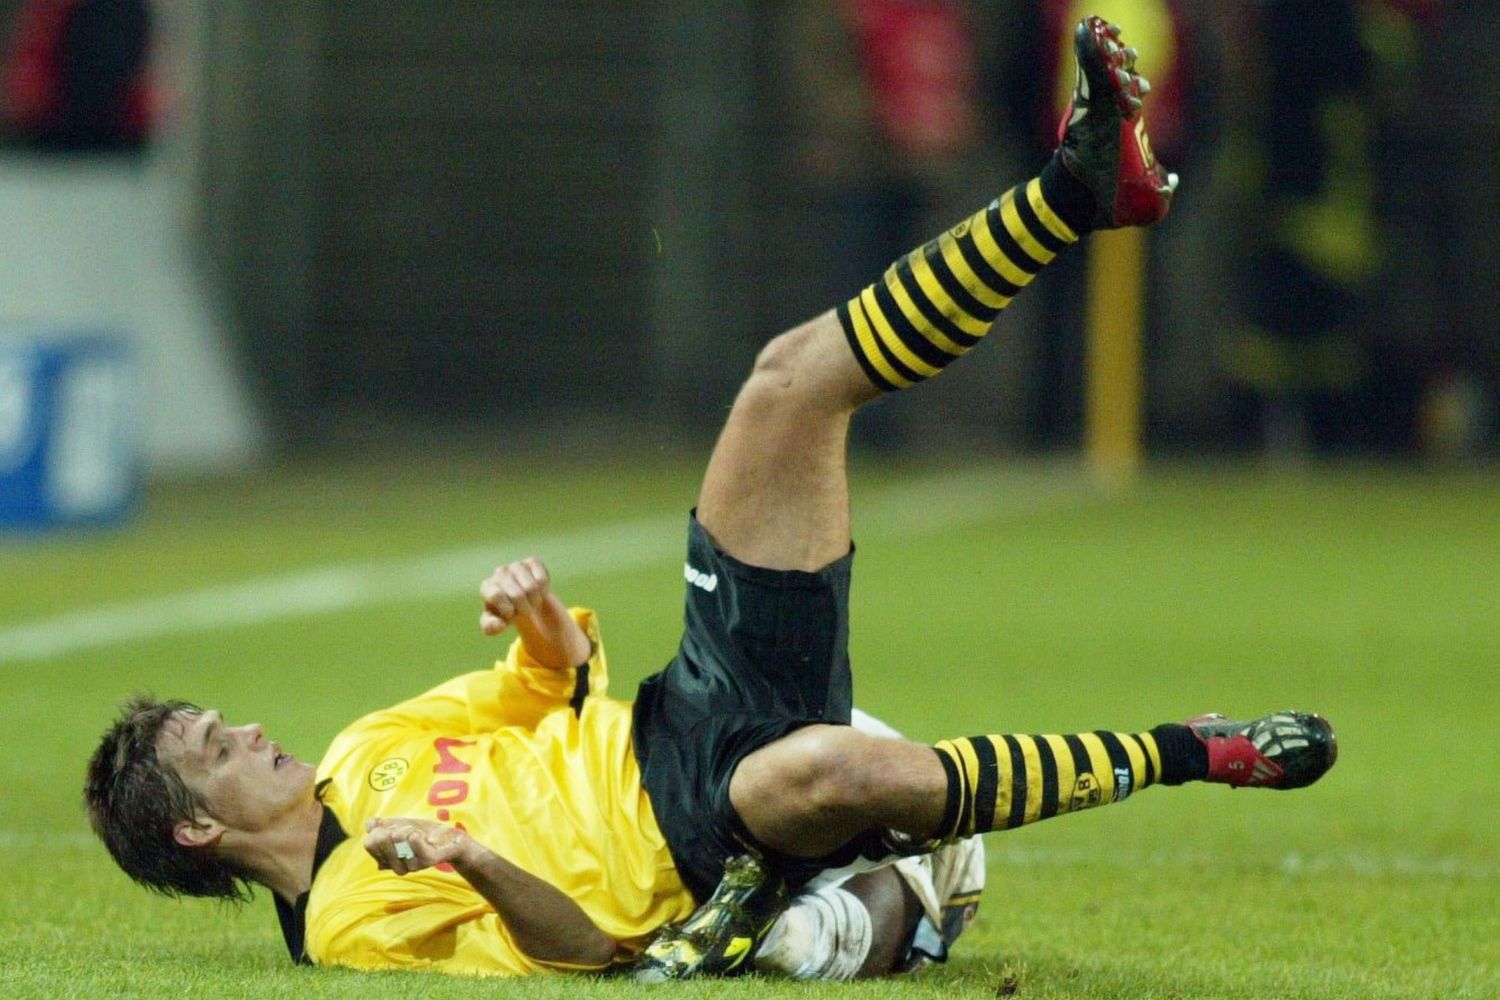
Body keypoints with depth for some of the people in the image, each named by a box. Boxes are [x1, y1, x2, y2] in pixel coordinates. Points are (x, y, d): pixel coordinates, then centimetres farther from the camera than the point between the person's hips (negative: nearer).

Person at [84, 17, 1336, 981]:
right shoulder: (350, 919, -10)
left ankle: (1084, 184, -7)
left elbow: (557, 687, 22)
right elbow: (578, 945, -17)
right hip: (699, 829, -9)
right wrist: (478, 864, -39)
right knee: (819, 770, -48)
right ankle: (1181, 753, -27)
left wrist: (546, 622, -2)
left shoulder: (366, 756, 16)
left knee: (795, 380, -2)